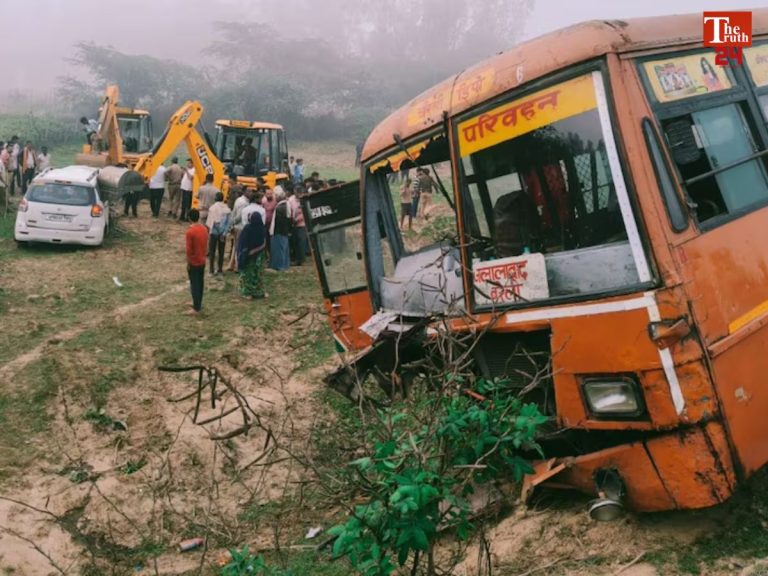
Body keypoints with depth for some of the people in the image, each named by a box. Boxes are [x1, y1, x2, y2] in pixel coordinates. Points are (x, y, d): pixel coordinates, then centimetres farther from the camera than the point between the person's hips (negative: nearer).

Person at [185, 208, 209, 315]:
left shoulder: (190, 231, -20)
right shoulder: (204, 229, 1)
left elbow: (189, 249, -19)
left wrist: (188, 263, -10)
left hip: (194, 262, -7)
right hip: (202, 261, 7)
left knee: (194, 285, -1)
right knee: (200, 283, 16)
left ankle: (196, 308, 2)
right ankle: (198, 304, 28)